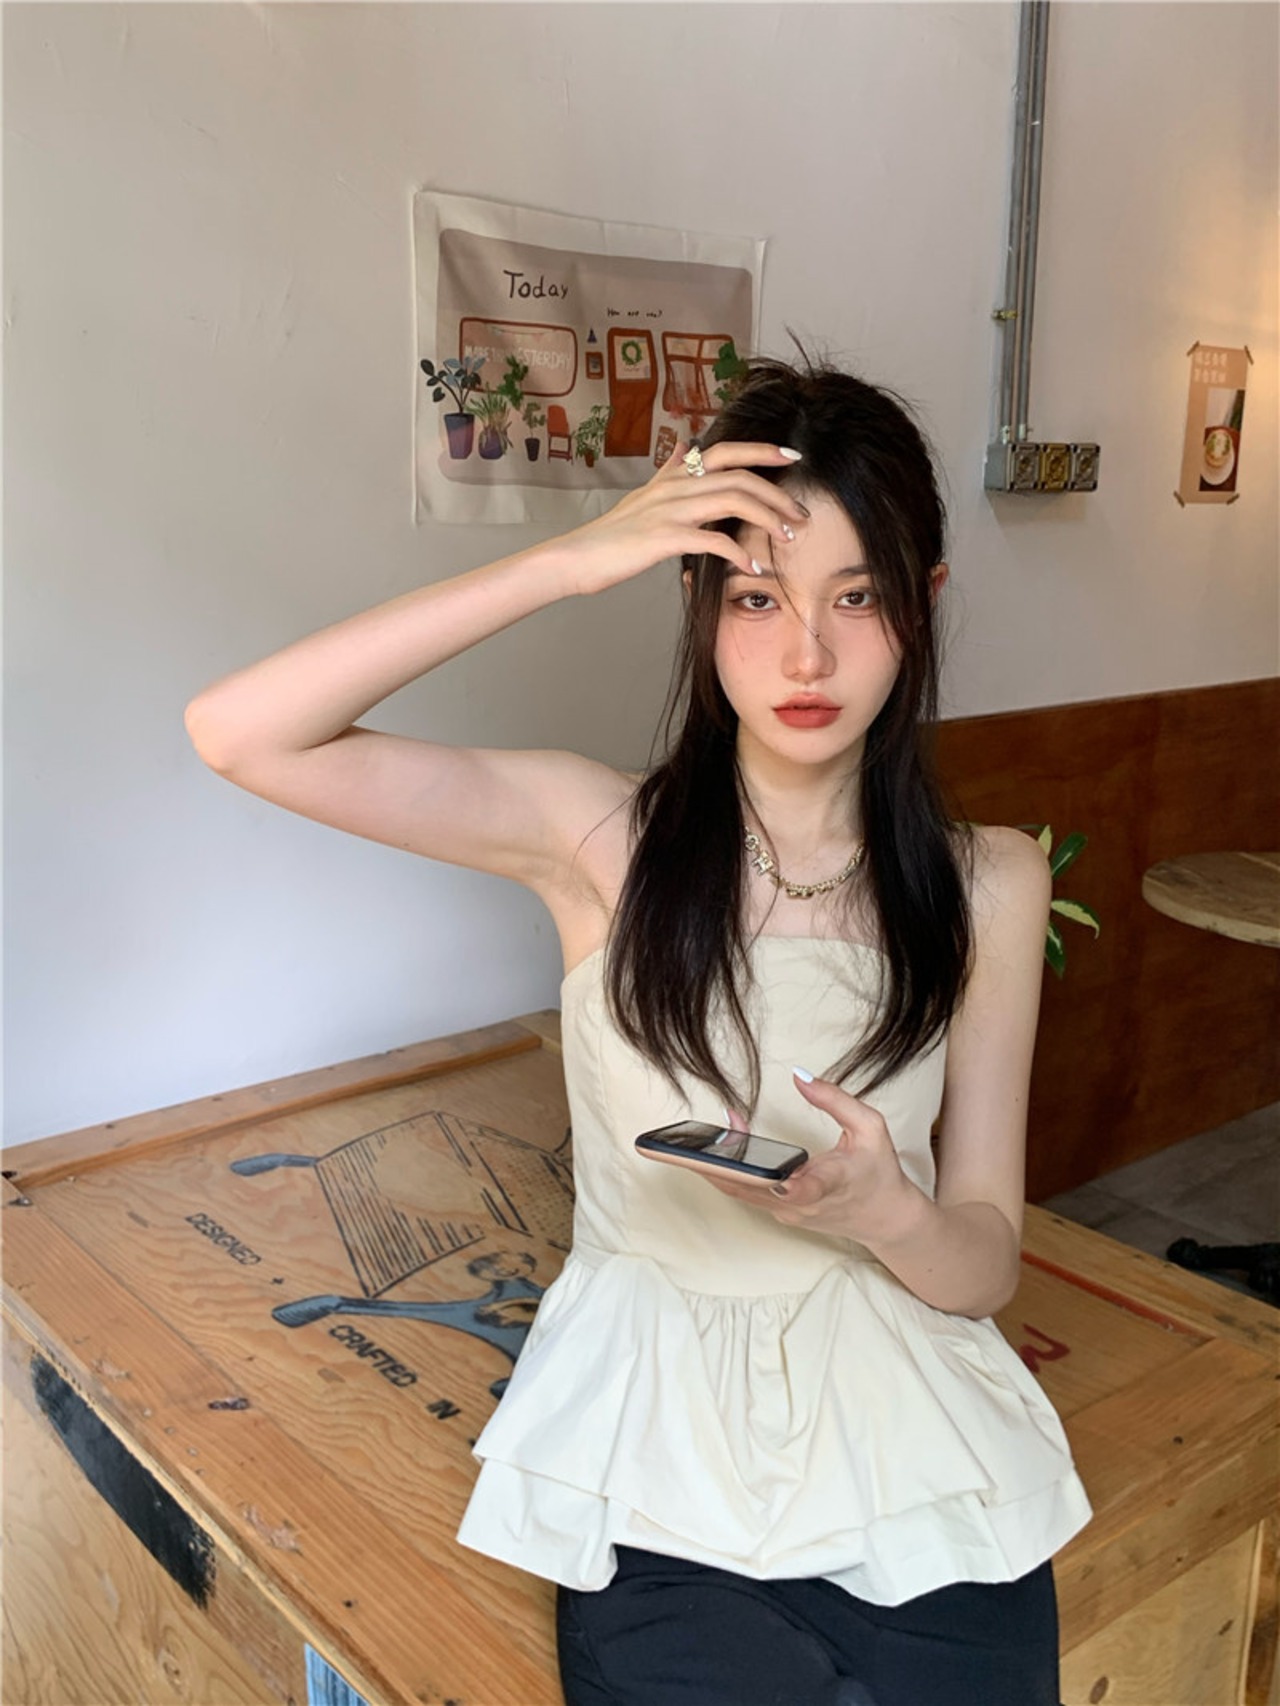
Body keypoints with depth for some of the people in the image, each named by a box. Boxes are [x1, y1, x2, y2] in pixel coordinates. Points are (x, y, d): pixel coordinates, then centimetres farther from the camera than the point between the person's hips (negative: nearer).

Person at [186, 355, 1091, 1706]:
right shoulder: (604, 837, -7)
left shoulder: (988, 886, -2)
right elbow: (238, 733, -19)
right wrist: (568, 564, -23)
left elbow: (984, 1266, 0)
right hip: (662, 1458, -1)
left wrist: (883, 1208, -23)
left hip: (903, 1433, 2)